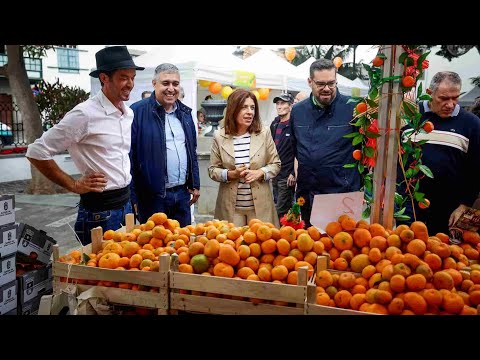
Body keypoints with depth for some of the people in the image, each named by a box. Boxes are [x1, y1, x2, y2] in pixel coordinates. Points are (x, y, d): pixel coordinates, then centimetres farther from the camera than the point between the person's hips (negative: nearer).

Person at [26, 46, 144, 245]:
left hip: (125, 203, 7)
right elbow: (37, 152, -13)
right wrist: (74, 185, -11)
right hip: (99, 210, -7)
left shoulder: (129, 113, 6)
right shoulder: (84, 114, -17)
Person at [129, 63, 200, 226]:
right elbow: (129, 156, -12)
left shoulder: (185, 113, 11)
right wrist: (133, 198, -14)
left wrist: (195, 185, 13)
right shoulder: (138, 112, -10)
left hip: (183, 194, 6)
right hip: (153, 195, -5)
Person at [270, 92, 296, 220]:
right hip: (274, 174, 7)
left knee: (281, 211, -5)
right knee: (277, 205, 14)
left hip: (287, 176, -7)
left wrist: (293, 173, -16)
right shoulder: (274, 124, 13)